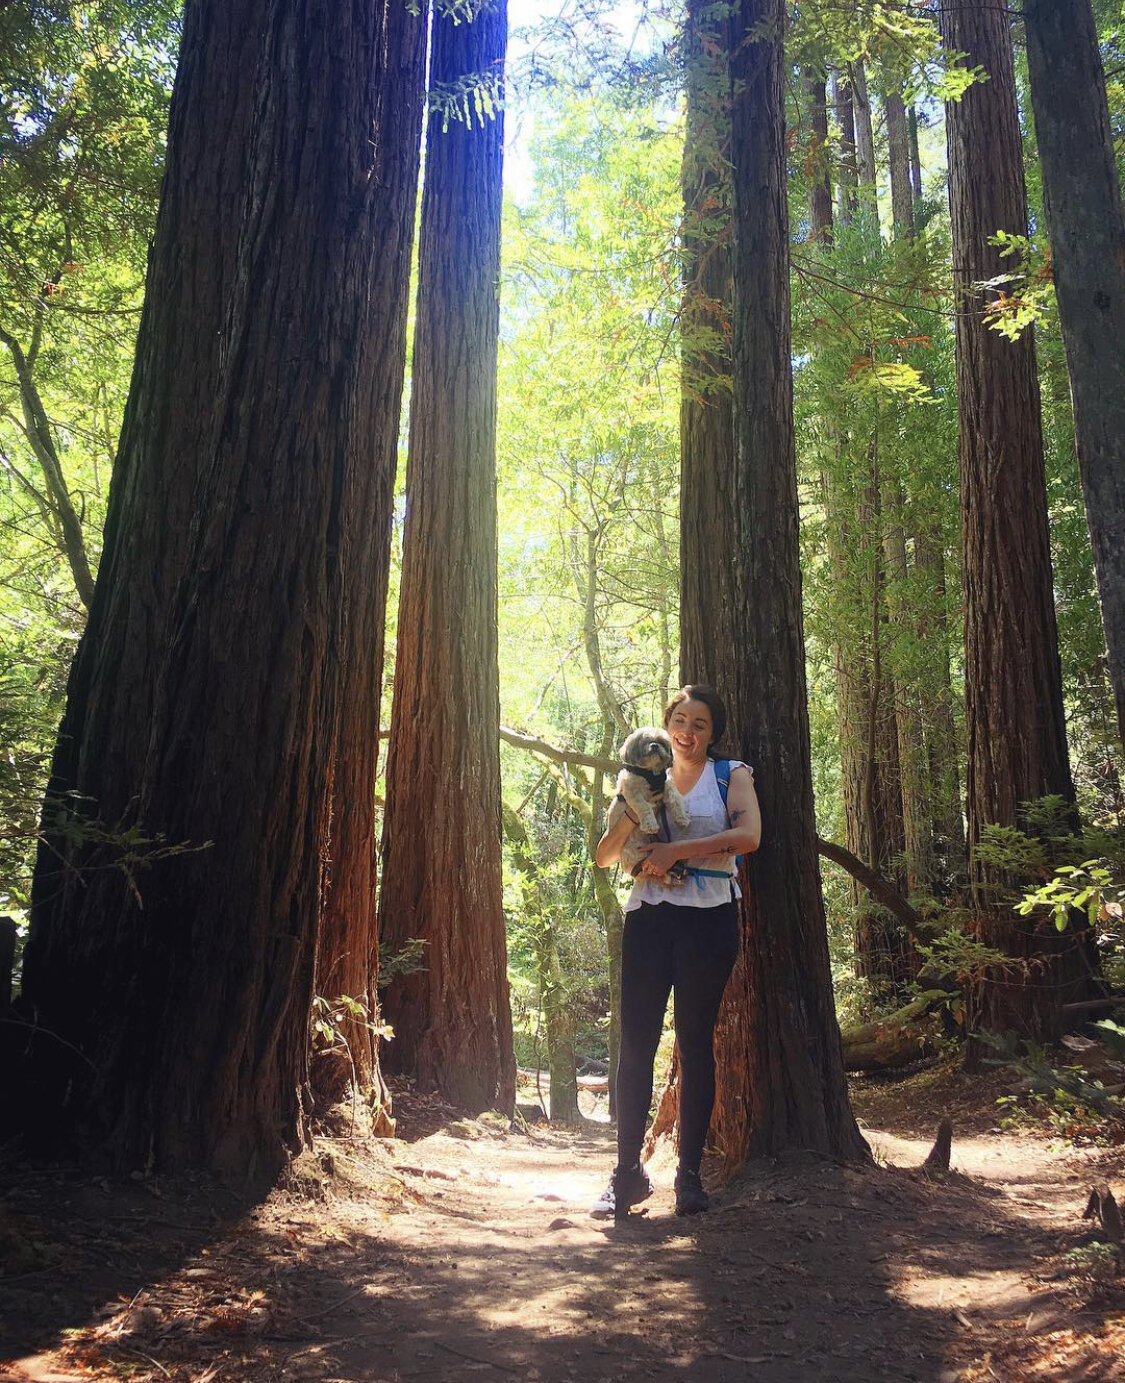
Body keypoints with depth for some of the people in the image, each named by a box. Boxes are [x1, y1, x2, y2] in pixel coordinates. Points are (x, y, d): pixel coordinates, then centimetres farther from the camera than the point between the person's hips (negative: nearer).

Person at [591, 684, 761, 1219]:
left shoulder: (730, 776, 8)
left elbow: (748, 835, -11)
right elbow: (605, 856, 12)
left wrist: (677, 850, -15)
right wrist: (632, 813, -7)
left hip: (708, 918, -2)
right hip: (650, 916, 2)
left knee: (696, 1044, 3)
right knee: (635, 1043, -1)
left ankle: (689, 1174, 13)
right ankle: (627, 1171, 8)